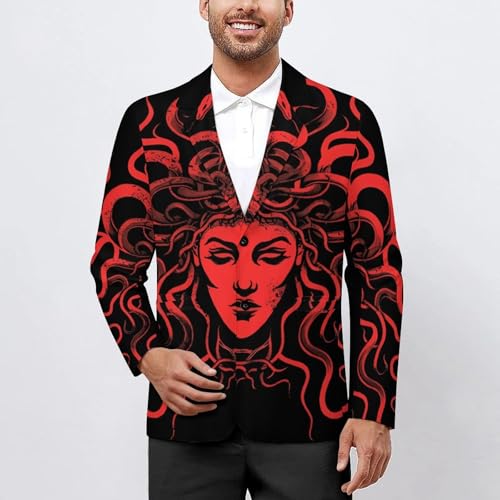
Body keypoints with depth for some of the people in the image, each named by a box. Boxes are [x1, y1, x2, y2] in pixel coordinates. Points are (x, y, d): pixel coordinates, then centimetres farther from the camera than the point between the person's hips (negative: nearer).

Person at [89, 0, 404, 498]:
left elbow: (376, 272, 1)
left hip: (307, 418, -1)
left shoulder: (346, 122, 0)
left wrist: (375, 410, -3)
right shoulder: (149, 122, 4)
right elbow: (115, 258, 9)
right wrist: (146, 354, -7)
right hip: (187, 413, 1)